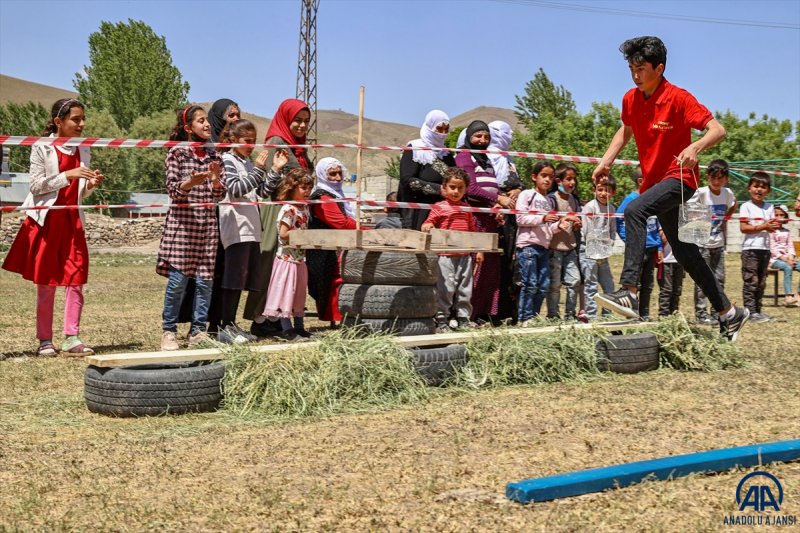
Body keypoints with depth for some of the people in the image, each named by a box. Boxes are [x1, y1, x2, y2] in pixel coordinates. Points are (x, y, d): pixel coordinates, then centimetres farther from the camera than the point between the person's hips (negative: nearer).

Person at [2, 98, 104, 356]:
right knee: (46, 283, 2)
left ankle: (72, 339, -3)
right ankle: (45, 340, 10)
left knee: (76, 280, -4)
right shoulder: (42, 148, -4)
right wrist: (67, 175, -20)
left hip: (72, 221, 4)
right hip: (46, 219, -4)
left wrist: (91, 185, -5)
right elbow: (36, 186, -11)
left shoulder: (82, 151, 10)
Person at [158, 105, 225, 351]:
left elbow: (219, 195, 9)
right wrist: (191, 182, -24)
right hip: (181, 222, -4)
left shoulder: (214, 155, 13)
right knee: (178, 278, -7)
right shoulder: (177, 152, 0)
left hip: (207, 224, 4)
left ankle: (198, 331, 11)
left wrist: (216, 179, -11)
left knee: (205, 279, 2)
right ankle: (169, 331, 4)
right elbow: (173, 190, -5)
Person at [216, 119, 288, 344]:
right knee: (234, 278, -9)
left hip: (251, 228, 8)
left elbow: (262, 192, 17)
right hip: (235, 227, -8)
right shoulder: (227, 160, -5)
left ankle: (230, 325, 15)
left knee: (243, 279, 9)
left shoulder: (248, 163, 19)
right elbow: (236, 189, -16)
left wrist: (275, 170, 7)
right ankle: (225, 328, -5)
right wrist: (258, 169, -19)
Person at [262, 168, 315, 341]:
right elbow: (283, 234, -20)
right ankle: (287, 329, 1)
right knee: (286, 292, -3)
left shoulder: (304, 207, 11)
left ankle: (299, 328, 22)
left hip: (300, 258, 9)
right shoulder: (288, 209, -16)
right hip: (287, 257, -9)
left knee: (300, 293, 14)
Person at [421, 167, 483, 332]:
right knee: (445, 287, -5)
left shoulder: (466, 208, 13)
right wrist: (427, 226, -25)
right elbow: (428, 223, -1)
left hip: (465, 255, 5)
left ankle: (463, 319, 19)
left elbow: (473, 230, 17)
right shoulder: (439, 207, -1)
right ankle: (442, 320, 2)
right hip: (446, 255, -5)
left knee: (465, 288, 10)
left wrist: (479, 250, 14)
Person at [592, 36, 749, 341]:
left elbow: (718, 130, -19)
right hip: (654, 181, 8)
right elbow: (626, 130, 23)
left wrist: (695, 147, -38)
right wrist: (606, 162, 11)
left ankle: (629, 292, -40)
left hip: (678, 177, -8)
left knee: (634, 211, -33)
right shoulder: (631, 100, 4)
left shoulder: (678, 98, -15)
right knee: (684, 253, 13)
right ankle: (729, 313, 26)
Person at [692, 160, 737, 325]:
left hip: (718, 243, 5)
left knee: (719, 279, 9)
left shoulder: (727, 193, 2)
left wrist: (725, 219, 11)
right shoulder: (701, 193, -14)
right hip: (702, 243, -5)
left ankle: (717, 312, 18)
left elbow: (733, 206, 22)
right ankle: (701, 313, 3)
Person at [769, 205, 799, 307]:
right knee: (787, 267, -36)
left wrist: (791, 258, -10)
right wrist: (784, 259, -18)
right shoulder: (771, 231, 0)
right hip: (774, 259, -6)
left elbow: (790, 246, 12)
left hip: (787, 258, 6)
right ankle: (788, 296, -40)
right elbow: (772, 248, -9)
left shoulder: (787, 232, 19)